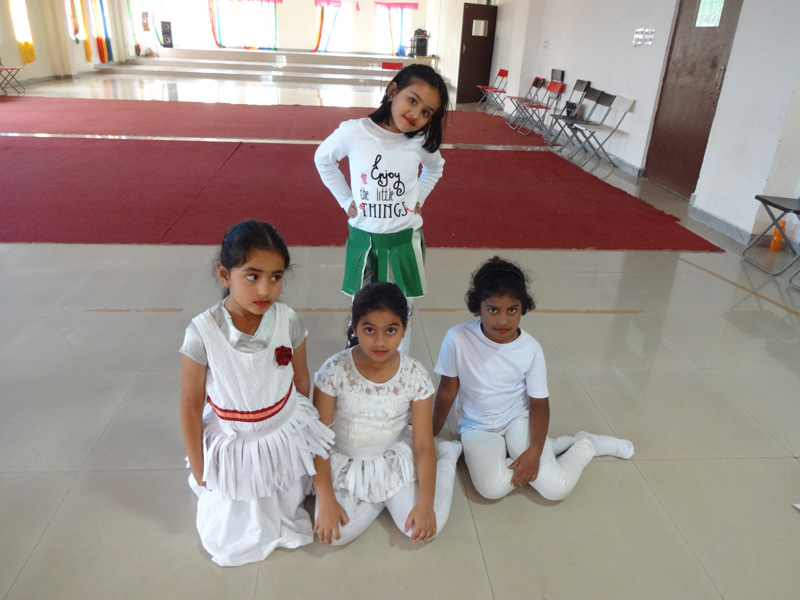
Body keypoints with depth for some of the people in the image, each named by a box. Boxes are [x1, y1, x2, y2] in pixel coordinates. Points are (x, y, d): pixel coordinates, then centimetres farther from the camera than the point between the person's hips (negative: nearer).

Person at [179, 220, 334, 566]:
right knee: (229, 545, 14)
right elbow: (190, 406, -13)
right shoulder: (202, 333, -26)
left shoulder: (288, 321, -21)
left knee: (290, 513, 20)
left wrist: (298, 429, 11)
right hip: (232, 447, -1)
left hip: (286, 439, 2)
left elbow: (301, 381, -3)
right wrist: (198, 470, -3)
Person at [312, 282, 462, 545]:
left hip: (395, 459, 0)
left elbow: (423, 446, -9)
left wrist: (425, 504, -18)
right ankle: (386, 494, 8)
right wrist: (326, 501, -19)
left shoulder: (416, 376, -16)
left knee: (424, 528, -15)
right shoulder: (334, 371, -20)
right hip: (344, 463, 0)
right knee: (335, 533, -21)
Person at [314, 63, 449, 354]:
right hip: (363, 239, -1)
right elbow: (323, 160, 5)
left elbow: (435, 168, 15)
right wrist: (345, 199, 1)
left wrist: (419, 198, 3)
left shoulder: (422, 142, -9)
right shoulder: (353, 132, -15)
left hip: (404, 241, 1)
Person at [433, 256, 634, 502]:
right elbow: (447, 391, -7)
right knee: (493, 487, -27)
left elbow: (539, 403, -7)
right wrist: (431, 435, 2)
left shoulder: (531, 349, -15)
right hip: (478, 427, 1)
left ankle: (586, 444, 14)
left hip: (518, 420, 0)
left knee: (556, 488, -19)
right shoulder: (458, 339, -20)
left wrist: (534, 451, -21)